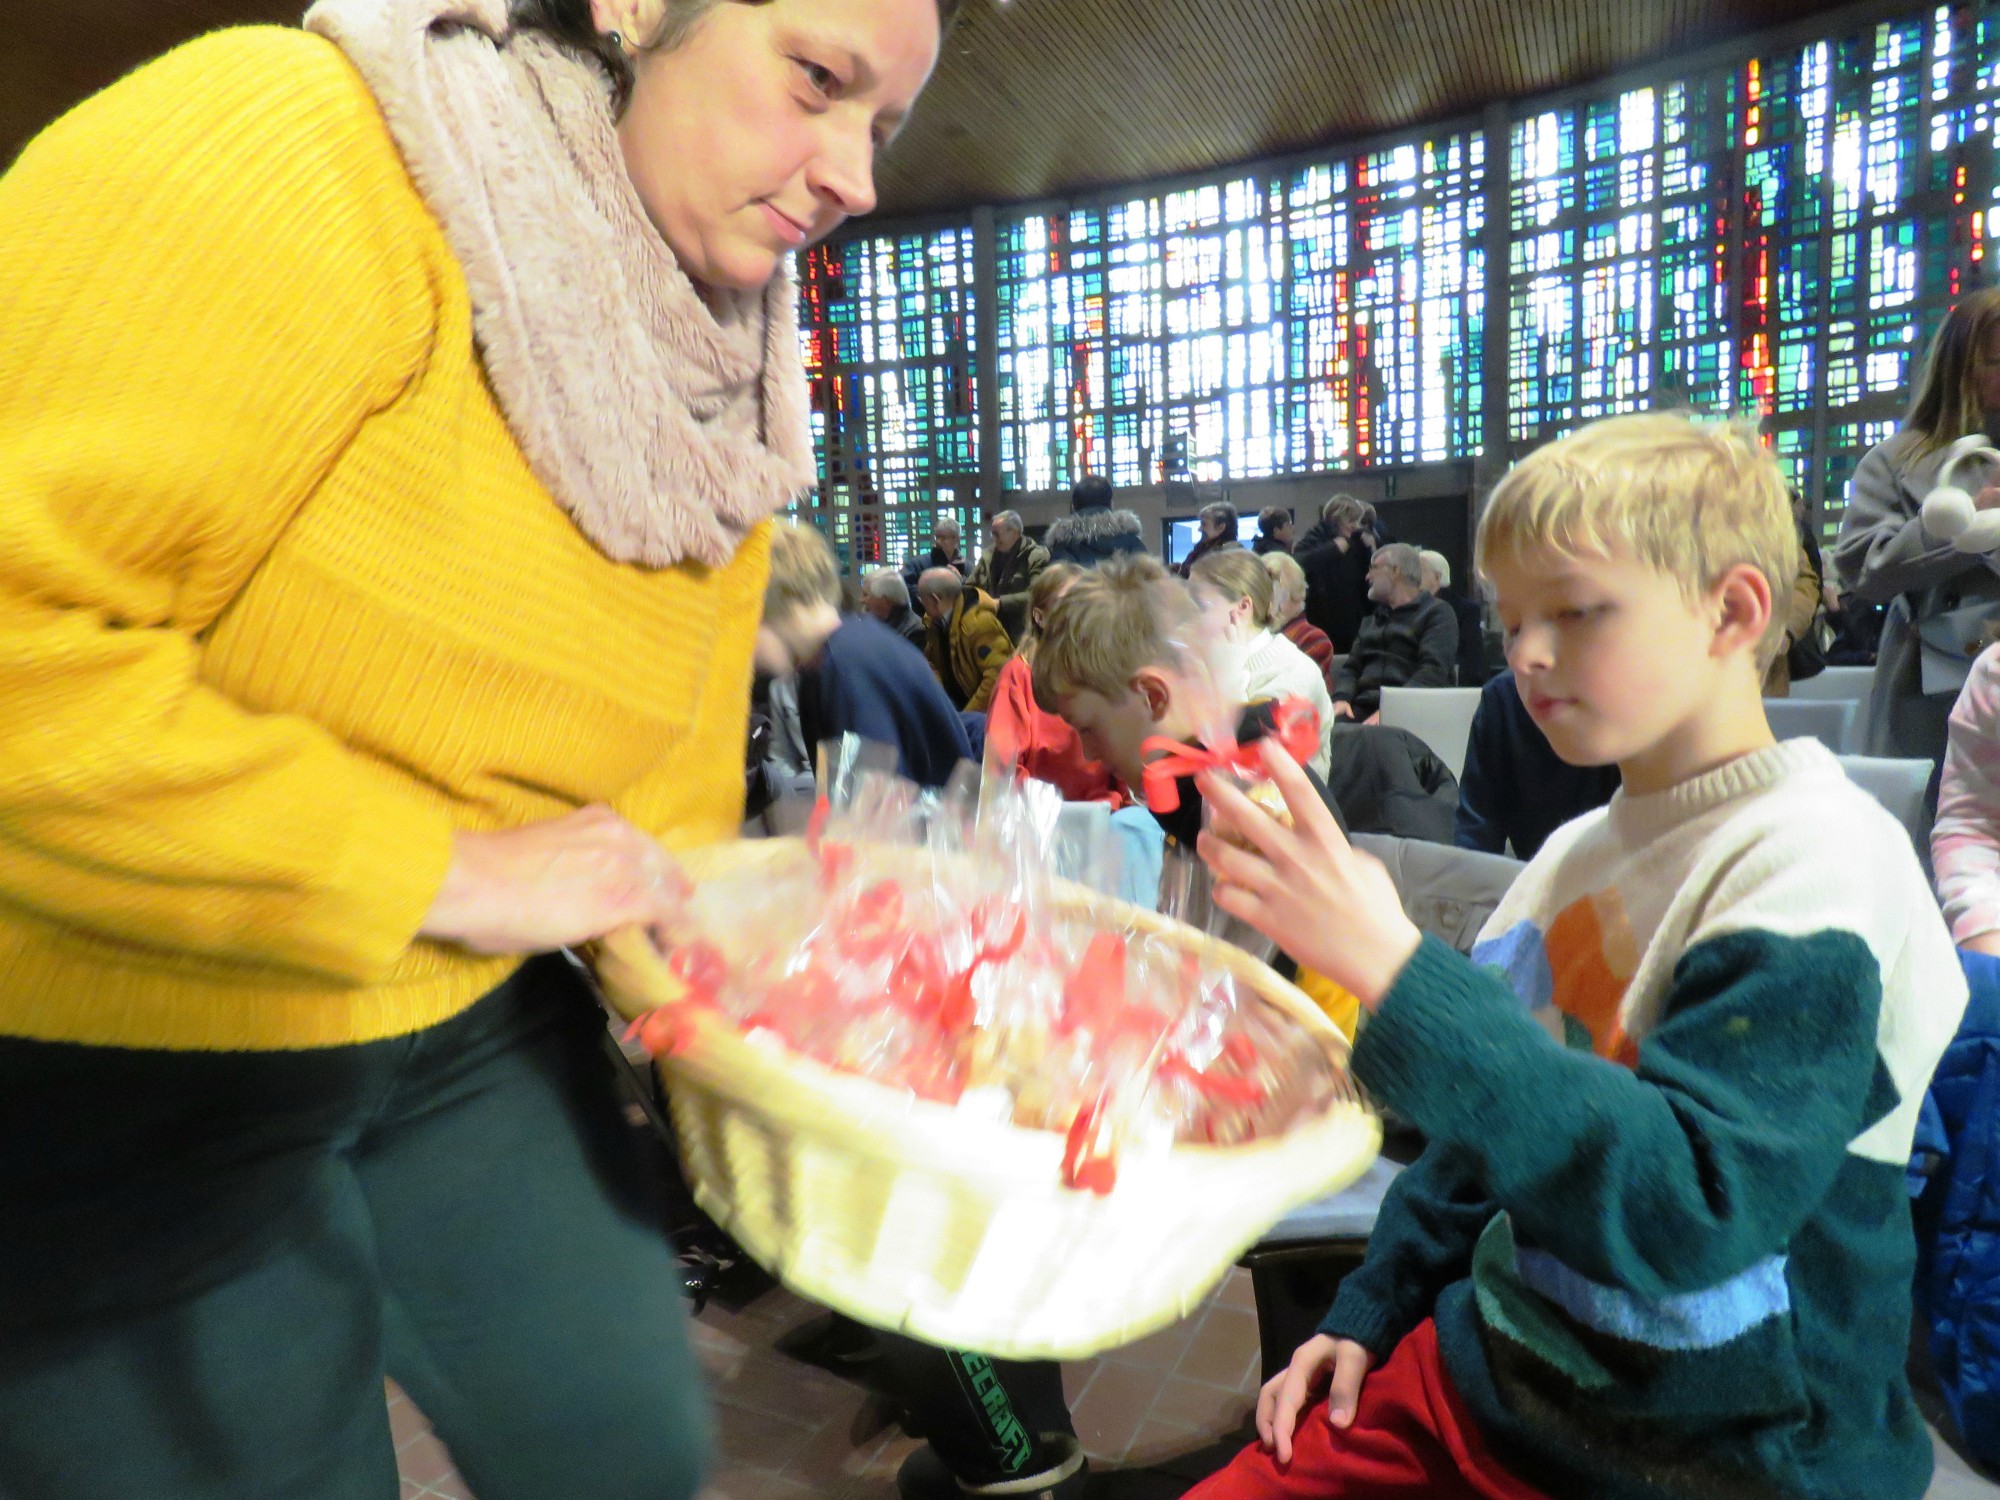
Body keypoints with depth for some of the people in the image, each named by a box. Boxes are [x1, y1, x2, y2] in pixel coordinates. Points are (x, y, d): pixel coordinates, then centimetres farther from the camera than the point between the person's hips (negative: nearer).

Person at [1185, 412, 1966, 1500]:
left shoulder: (1820, 859, -17)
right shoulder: (1575, 851, 5)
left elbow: (1685, 1204, -30)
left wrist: (1393, 969, -38)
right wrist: (1367, 1317, 10)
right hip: (1487, 1375, 6)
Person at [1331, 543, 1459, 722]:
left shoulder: (1437, 612, 7)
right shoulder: (1371, 621, 29)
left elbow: (1433, 672, -7)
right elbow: (1351, 667, 19)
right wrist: (1341, 698, -4)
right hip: (1362, 709, 5)